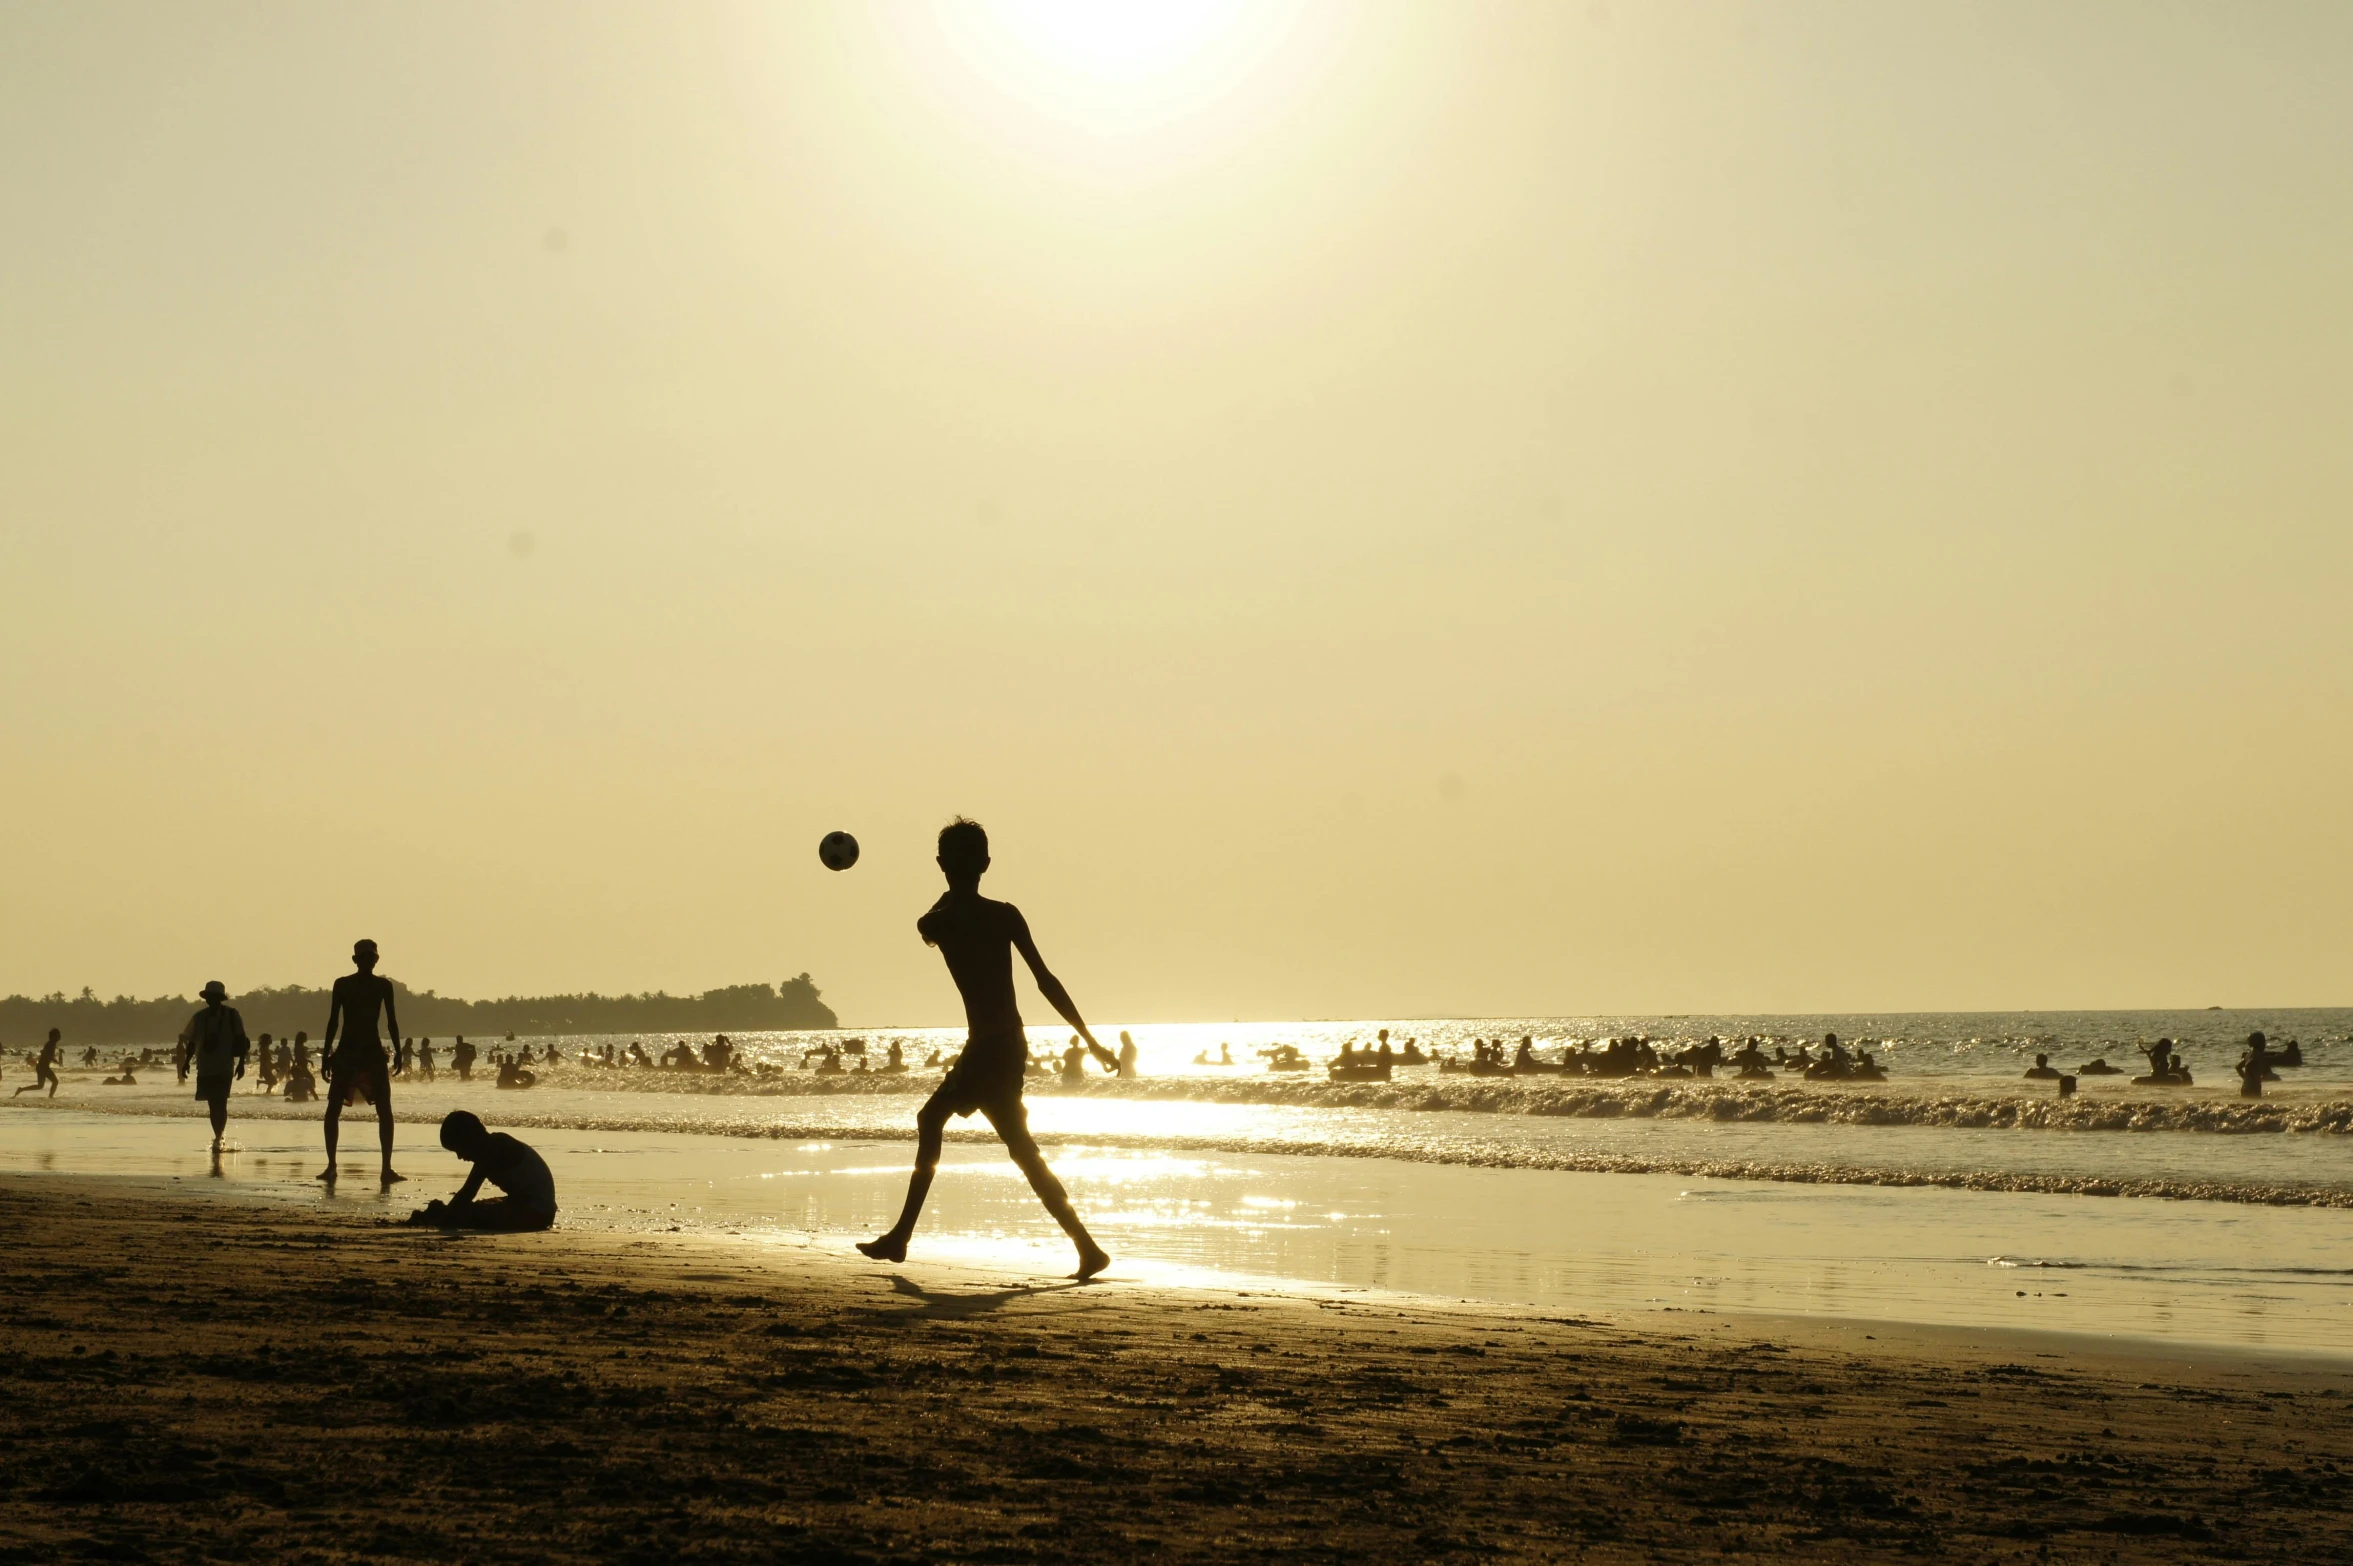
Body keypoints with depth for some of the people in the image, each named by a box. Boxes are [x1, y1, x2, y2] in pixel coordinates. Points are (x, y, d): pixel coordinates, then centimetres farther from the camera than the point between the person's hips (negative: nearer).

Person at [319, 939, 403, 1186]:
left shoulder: (383, 986, 3)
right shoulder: (342, 984, 0)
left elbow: (391, 1021, 6)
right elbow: (333, 1021, 2)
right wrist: (326, 1056, -1)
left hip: (374, 1052, 1)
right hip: (346, 1052, -1)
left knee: (385, 1111, -4)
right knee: (333, 1110, -5)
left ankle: (386, 1168, -2)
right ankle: (331, 1166, 3)